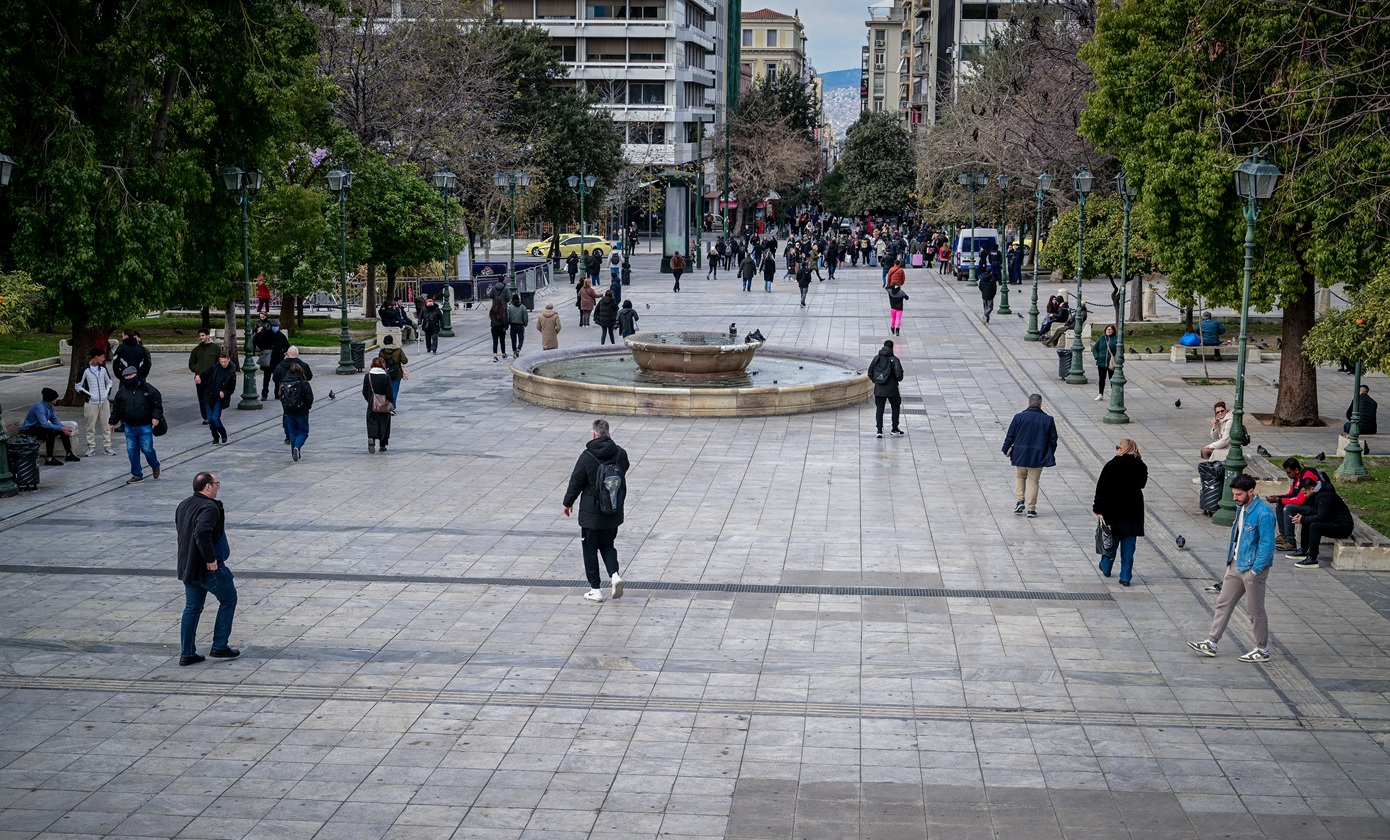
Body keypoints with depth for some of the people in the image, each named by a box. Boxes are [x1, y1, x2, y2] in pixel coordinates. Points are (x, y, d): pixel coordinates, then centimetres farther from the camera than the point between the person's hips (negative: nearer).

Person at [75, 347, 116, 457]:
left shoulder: (103, 369, 7)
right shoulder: (85, 370, -8)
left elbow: (109, 381, 20)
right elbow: (78, 386, -4)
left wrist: (108, 392, 6)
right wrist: (88, 395, -10)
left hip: (104, 402, 4)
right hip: (91, 403, -4)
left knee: (106, 425, 6)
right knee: (90, 427, 2)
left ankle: (107, 446, 14)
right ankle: (91, 448, 9)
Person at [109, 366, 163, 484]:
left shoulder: (147, 388, -2)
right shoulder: (122, 392, 9)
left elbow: (157, 403, -3)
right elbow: (116, 408, 18)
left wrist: (156, 417, -14)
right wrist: (113, 422, 19)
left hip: (145, 426, -4)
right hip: (130, 428, 4)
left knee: (147, 449, -8)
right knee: (132, 451, 4)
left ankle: (155, 466, 21)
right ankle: (137, 474, 15)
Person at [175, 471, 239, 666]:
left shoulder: (183, 505, 9)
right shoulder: (209, 508, -20)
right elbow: (202, 533, -34)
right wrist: (211, 559, -26)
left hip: (188, 566, 8)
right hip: (209, 569, -8)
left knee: (192, 608, 14)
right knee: (228, 599, 10)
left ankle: (186, 653, 15)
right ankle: (219, 646, 10)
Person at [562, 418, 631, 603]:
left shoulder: (587, 457, -15)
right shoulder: (621, 454, -4)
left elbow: (576, 482, -7)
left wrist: (568, 502, 8)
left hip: (591, 513, -4)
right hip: (614, 512, 4)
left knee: (590, 550, 8)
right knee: (607, 545, 20)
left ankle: (596, 589, 9)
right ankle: (614, 574, -3)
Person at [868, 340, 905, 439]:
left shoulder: (876, 358, 2)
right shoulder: (894, 359, -9)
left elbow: (870, 373, 3)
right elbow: (899, 374, -16)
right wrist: (899, 379, 6)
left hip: (878, 389, 3)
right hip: (892, 388, -3)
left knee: (879, 409, 7)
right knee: (895, 407, 14)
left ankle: (879, 431, 0)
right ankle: (895, 430, 17)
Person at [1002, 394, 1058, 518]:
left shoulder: (1019, 417, -6)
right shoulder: (1047, 419, -3)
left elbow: (1010, 436, -2)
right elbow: (1053, 439, 4)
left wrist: (1006, 449, 12)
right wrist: (1051, 454, 19)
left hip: (1020, 455, 0)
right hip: (1038, 457, 0)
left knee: (1020, 477, 23)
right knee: (1033, 481, 8)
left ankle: (1019, 500, 8)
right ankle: (1031, 509, 7)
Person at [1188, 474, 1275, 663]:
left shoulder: (1263, 514, -21)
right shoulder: (1241, 508, 7)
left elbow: (1267, 545, -22)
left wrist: (1254, 571, -20)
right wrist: (1230, 558, 13)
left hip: (1252, 568, -9)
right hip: (1235, 565, 9)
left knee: (1255, 611, 3)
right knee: (1223, 603, 11)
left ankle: (1262, 650, 17)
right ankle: (1211, 643, 17)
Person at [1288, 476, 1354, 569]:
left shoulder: (1325, 496, -23)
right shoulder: (1318, 493, 7)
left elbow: (1321, 517, -28)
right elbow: (1315, 511, 18)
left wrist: (1302, 519, -18)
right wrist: (1302, 515, 1)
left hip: (1344, 527, -11)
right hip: (1333, 522, 11)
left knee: (1315, 526, -30)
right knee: (1306, 522, 11)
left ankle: (1312, 559, -28)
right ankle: (1303, 551, 17)